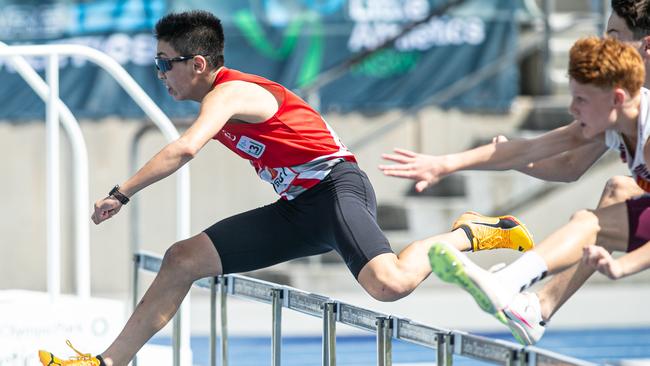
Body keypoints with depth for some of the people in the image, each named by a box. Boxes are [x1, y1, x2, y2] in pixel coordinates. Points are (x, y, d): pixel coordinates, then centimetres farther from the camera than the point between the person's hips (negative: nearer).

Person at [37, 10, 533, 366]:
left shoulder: (228, 93, -15)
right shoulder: (220, 102, 14)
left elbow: (184, 151, -31)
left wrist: (121, 194, -25)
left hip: (336, 187, -10)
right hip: (298, 209, 10)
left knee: (390, 283, -35)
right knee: (182, 260, 5)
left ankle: (467, 234, -7)